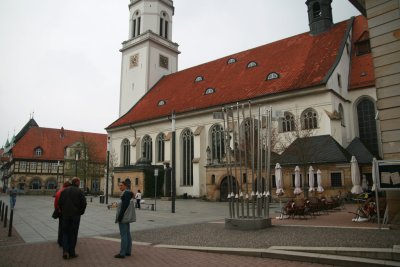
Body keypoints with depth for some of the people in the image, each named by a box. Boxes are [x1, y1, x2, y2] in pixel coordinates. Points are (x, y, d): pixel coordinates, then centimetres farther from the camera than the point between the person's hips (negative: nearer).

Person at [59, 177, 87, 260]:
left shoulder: (64, 190, 4)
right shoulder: (79, 191, -9)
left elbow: (60, 203, 5)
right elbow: (83, 203, -12)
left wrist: (63, 212, 15)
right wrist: (81, 212, 4)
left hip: (65, 215, 3)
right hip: (75, 215, -3)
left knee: (65, 233, 13)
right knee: (73, 234, 6)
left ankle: (65, 251, 1)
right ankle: (71, 253, 12)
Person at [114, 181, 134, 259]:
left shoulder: (126, 193, -16)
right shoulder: (129, 193, 13)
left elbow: (124, 206, -22)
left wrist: (119, 217, -20)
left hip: (123, 217, -10)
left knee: (123, 235, -6)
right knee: (127, 234, 13)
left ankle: (122, 253, -1)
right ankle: (128, 251, 19)